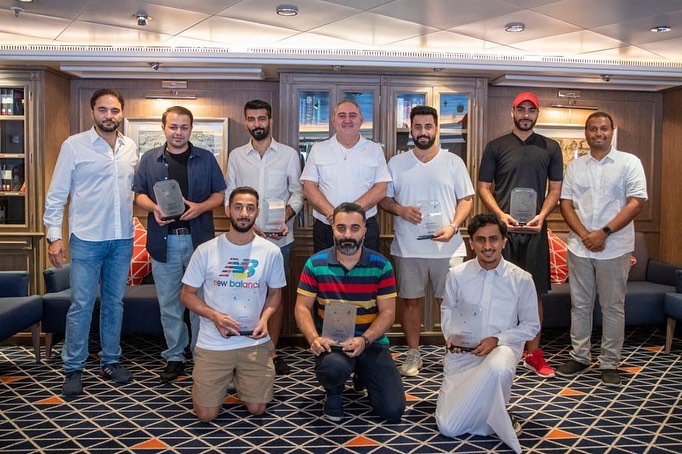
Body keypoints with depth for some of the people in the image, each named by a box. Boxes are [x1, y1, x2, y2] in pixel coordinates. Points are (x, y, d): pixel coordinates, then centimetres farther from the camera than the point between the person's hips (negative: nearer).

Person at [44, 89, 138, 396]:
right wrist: (54, 235, -8)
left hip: (122, 239, 4)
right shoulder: (74, 145, -4)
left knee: (115, 302, 12)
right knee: (81, 305, 0)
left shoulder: (131, 148, 8)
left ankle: (111, 361, 25)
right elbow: (56, 193, -4)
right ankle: (73, 369, 14)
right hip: (86, 240, -4)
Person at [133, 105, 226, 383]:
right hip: (164, 241, 1)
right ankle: (174, 357, 21)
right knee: (169, 303, 8)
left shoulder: (206, 159, 6)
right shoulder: (149, 159, 9)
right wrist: (154, 208, -11)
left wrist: (200, 207, -13)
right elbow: (139, 194, 10)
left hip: (199, 239, -1)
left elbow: (220, 194, 6)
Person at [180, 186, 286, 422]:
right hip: (213, 343, -1)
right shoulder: (206, 251, -7)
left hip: (254, 342, 1)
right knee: (206, 415, 0)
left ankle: (239, 379, 35)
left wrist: (264, 318, -10)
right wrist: (215, 316, -17)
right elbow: (187, 294, 0)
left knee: (257, 409, 3)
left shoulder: (271, 252, -4)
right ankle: (225, 379, 32)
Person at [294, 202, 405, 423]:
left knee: (393, 411, -6)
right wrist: (314, 338, -21)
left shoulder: (381, 265, -3)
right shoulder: (315, 264, -2)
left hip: (371, 342, 2)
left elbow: (387, 312, -4)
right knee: (334, 366, -38)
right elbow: (302, 307, -2)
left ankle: (362, 376, 28)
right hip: (331, 342, -1)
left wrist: (364, 340, -21)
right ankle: (333, 394, 2)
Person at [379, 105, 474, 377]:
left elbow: (466, 199, 6)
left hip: (447, 247, 0)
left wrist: (453, 227, -10)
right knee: (411, 300, 7)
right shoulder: (396, 163, 7)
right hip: (408, 247, 1)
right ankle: (413, 353, 21)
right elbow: (383, 199, 9)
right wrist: (400, 210, -12)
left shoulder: (453, 162, 5)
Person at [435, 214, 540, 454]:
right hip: (462, 353, 2)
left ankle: (494, 414, -8)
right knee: (448, 428, -10)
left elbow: (531, 326, 1)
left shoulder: (521, 279, -7)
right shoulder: (457, 275, -4)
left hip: (502, 347, -1)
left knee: (498, 370, -42)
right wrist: (450, 335, -4)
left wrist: (497, 339, -14)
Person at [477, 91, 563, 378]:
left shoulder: (550, 148, 10)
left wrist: (542, 215, -9)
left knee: (534, 291, 5)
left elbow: (555, 189, 9)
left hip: (535, 230, 1)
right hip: (502, 228, -1)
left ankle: (533, 354, 15)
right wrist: (500, 214, -12)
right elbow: (483, 187, 4)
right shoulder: (496, 147, 6)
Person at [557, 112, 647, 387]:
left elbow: (636, 203, -8)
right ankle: (579, 356, 22)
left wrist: (603, 233, -16)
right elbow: (566, 204, 5)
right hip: (579, 247, 3)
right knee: (580, 304, 10)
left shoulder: (629, 162, -1)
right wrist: (584, 235, -10)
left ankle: (610, 363, 16)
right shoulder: (575, 166, 9)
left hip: (614, 248, -3)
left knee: (613, 307, 5)